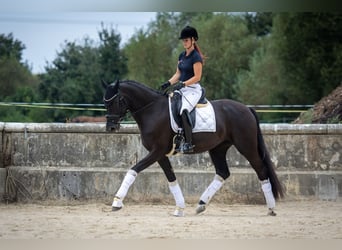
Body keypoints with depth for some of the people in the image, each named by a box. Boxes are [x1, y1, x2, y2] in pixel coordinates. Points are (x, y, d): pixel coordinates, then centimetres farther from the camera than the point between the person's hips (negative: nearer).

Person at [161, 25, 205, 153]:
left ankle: (188, 144, -34)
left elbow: (197, 77, -15)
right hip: (182, 89, 10)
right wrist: (169, 83, 2)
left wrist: (182, 84, -24)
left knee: (184, 110, -32)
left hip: (193, 90, -10)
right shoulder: (182, 55, 15)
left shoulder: (196, 57, -11)